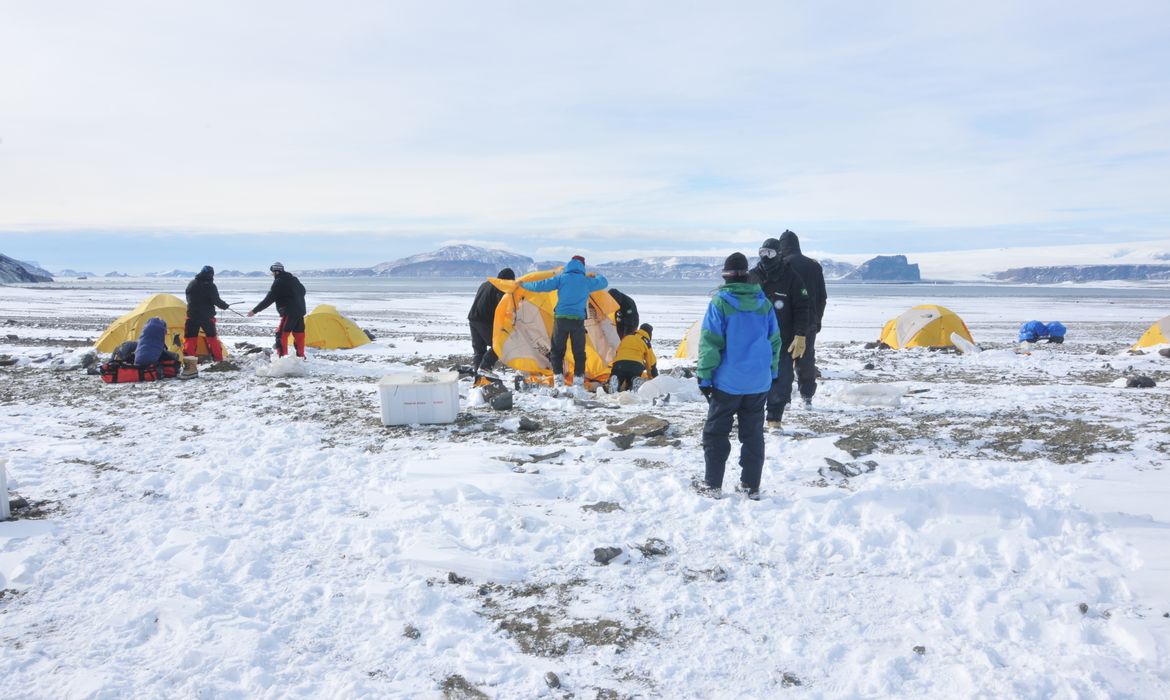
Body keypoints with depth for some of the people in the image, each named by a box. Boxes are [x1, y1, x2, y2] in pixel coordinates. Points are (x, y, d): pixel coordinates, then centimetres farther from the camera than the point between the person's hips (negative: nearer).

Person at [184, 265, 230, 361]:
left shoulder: (191, 284, 5)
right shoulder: (210, 286, -11)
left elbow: (188, 299, 15)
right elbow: (216, 301, -14)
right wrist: (224, 305, 4)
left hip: (192, 315, 2)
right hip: (207, 316, -2)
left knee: (190, 338, 3)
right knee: (212, 337, 13)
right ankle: (218, 359, 18)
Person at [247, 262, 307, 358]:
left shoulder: (278, 283, -12)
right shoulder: (294, 279, 13)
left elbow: (268, 300, -12)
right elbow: (303, 291, 26)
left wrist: (254, 311, -7)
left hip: (289, 313, -9)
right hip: (300, 311, 9)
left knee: (281, 334, -7)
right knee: (299, 334, 15)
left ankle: (282, 357, -13)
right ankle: (301, 357, 22)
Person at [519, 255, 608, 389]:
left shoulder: (561, 278, 2)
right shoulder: (587, 281, 7)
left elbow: (540, 286, -1)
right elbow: (604, 282, 26)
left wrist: (524, 285, 14)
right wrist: (596, 276, 47)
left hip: (561, 318, 0)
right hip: (578, 320, 1)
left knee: (557, 351, 11)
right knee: (579, 352, 10)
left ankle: (558, 379, 4)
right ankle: (578, 381, 5)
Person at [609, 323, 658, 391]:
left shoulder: (626, 338, 29)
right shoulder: (645, 342, 18)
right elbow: (652, 363, 19)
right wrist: (654, 380, 31)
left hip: (619, 363, 1)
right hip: (636, 365, -1)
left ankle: (615, 381, -25)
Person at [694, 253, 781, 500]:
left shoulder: (720, 302, -11)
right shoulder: (764, 303, 3)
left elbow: (710, 342, -12)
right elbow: (774, 341, 9)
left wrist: (704, 376, -6)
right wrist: (772, 372, 19)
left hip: (728, 381, -4)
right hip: (759, 382, 4)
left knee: (716, 432, 9)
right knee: (753, 434, 12)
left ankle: (712, 484, 11)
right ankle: (751, 486, 16)